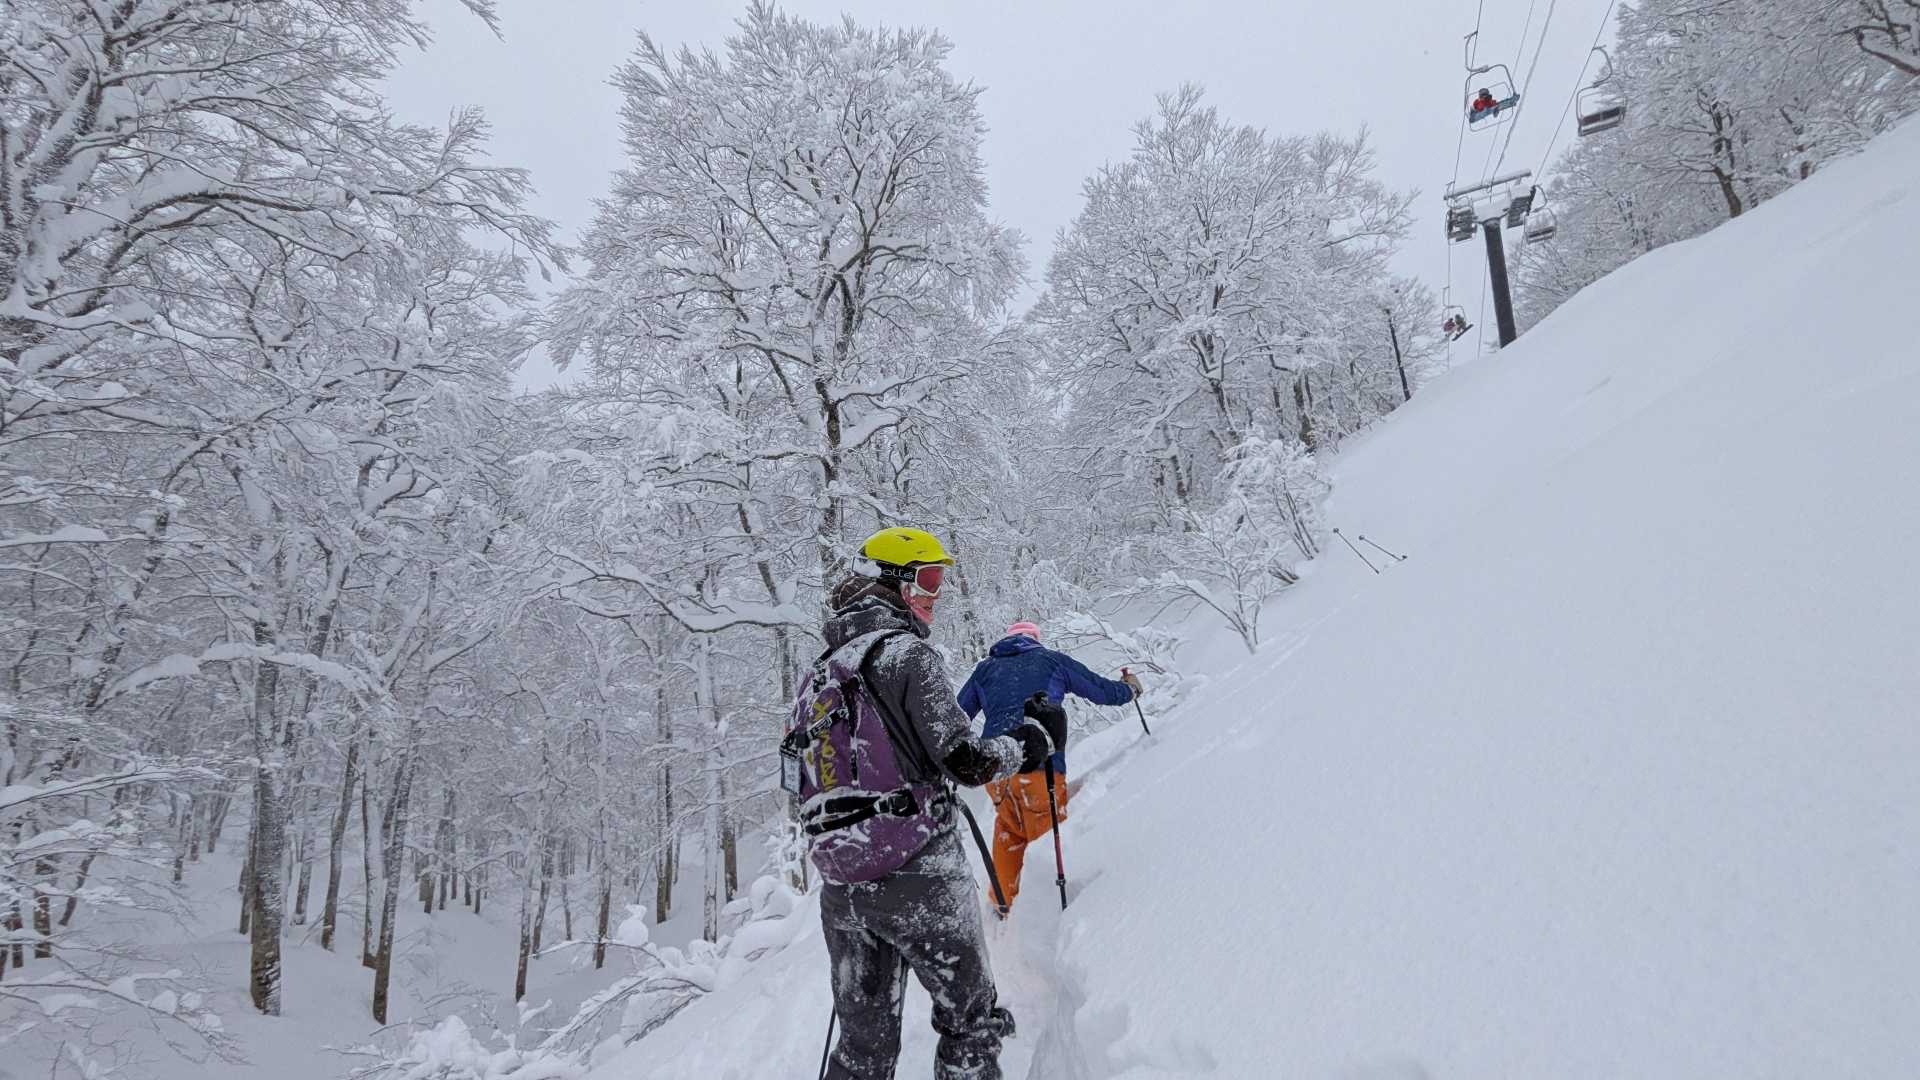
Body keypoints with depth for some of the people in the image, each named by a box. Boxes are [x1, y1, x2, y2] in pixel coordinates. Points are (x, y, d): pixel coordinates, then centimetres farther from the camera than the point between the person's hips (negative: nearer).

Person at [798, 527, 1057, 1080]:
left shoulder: (820, 672, 13)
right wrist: (1024, 745, 2)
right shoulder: (905, 652, -11)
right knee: (972, 1021, 11)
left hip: (840, 884, 7)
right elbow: (966, 761, -17)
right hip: (918, 876, -7)